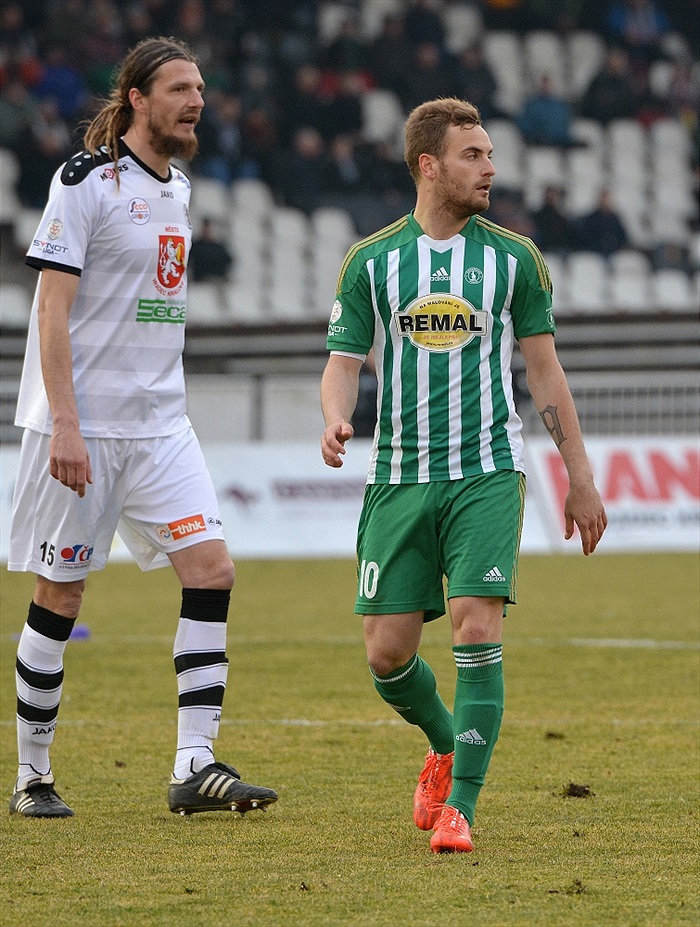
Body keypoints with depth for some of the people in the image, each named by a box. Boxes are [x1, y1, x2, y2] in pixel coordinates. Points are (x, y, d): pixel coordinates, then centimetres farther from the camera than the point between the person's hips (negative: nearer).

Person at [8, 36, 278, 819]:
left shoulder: (176, 188, 13)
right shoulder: (86, 182, -9)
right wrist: (64, 424, -19)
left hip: (159, 426, 7)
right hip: (81, 426, -7)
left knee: (211, 569, -7)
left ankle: (194, 766, -8)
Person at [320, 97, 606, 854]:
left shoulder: (513, 258, 4)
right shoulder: (372, 261, 4)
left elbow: (544, 370, 9)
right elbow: (343, 362, 4)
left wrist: (579, 475, 8)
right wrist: (336, 420, -19)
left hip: (487, 474, -1)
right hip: (398, 479, 1)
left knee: (477, 633, -16)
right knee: (386, 652, 0)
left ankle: (460, 804, -10)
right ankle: (446, 745, 31)